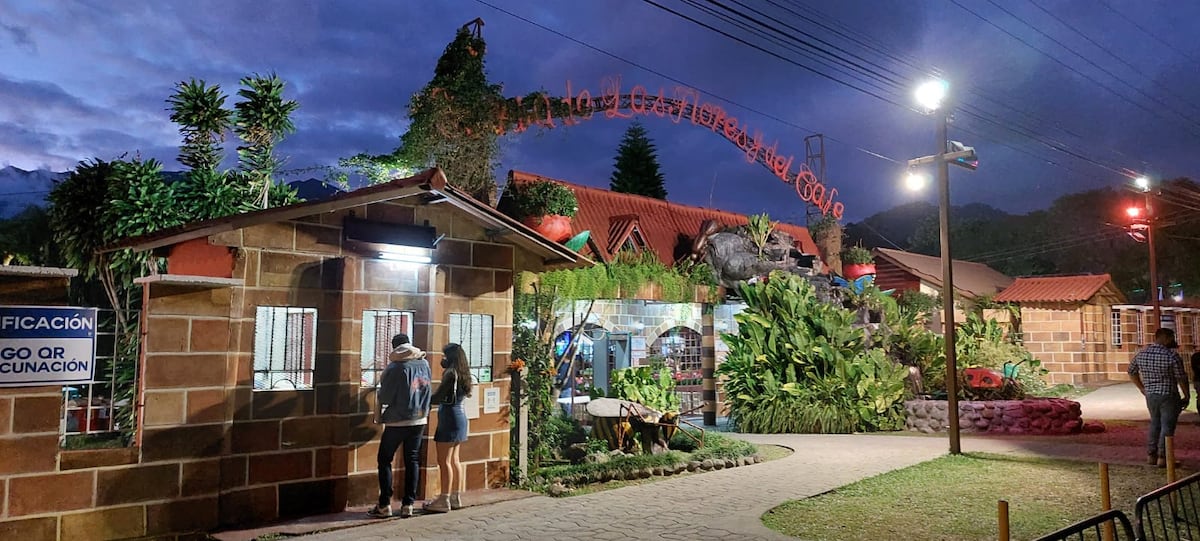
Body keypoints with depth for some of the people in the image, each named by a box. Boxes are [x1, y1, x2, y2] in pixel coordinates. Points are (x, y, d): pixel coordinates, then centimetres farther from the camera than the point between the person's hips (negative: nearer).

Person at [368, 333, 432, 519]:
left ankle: (385, 505, 6)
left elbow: (384, 396, -10)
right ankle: (408, 505, 9)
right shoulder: (424, 364, 1)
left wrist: (379, 416, 5)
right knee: (412, 461, 9)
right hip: (419, 420, 5)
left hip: (397, 421, -5)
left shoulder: (395, 368, -13)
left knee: (385, 460, 7)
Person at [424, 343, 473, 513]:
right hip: (460, 414, 10)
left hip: (449, 417, -9)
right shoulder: (462, 373, 11)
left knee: (444, 461, -5)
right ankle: (456, 497, 19)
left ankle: (444, 500, -2)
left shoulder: (450, 373, -15)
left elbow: (438, 397, -16)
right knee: (454, 460, 14)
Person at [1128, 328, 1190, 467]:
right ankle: (1162, 457, 6)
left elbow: (1131, 372, 13)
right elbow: (1181, 378, -12)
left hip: (1150, 396, 5)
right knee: (1167, 426, 4)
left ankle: (1151, 455, 20)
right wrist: (1187, 396, 1)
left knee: (1154, 424, 18)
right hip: (1169, 397, -5)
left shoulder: (1141, 354, 1)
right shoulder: (1172, 356, -17)